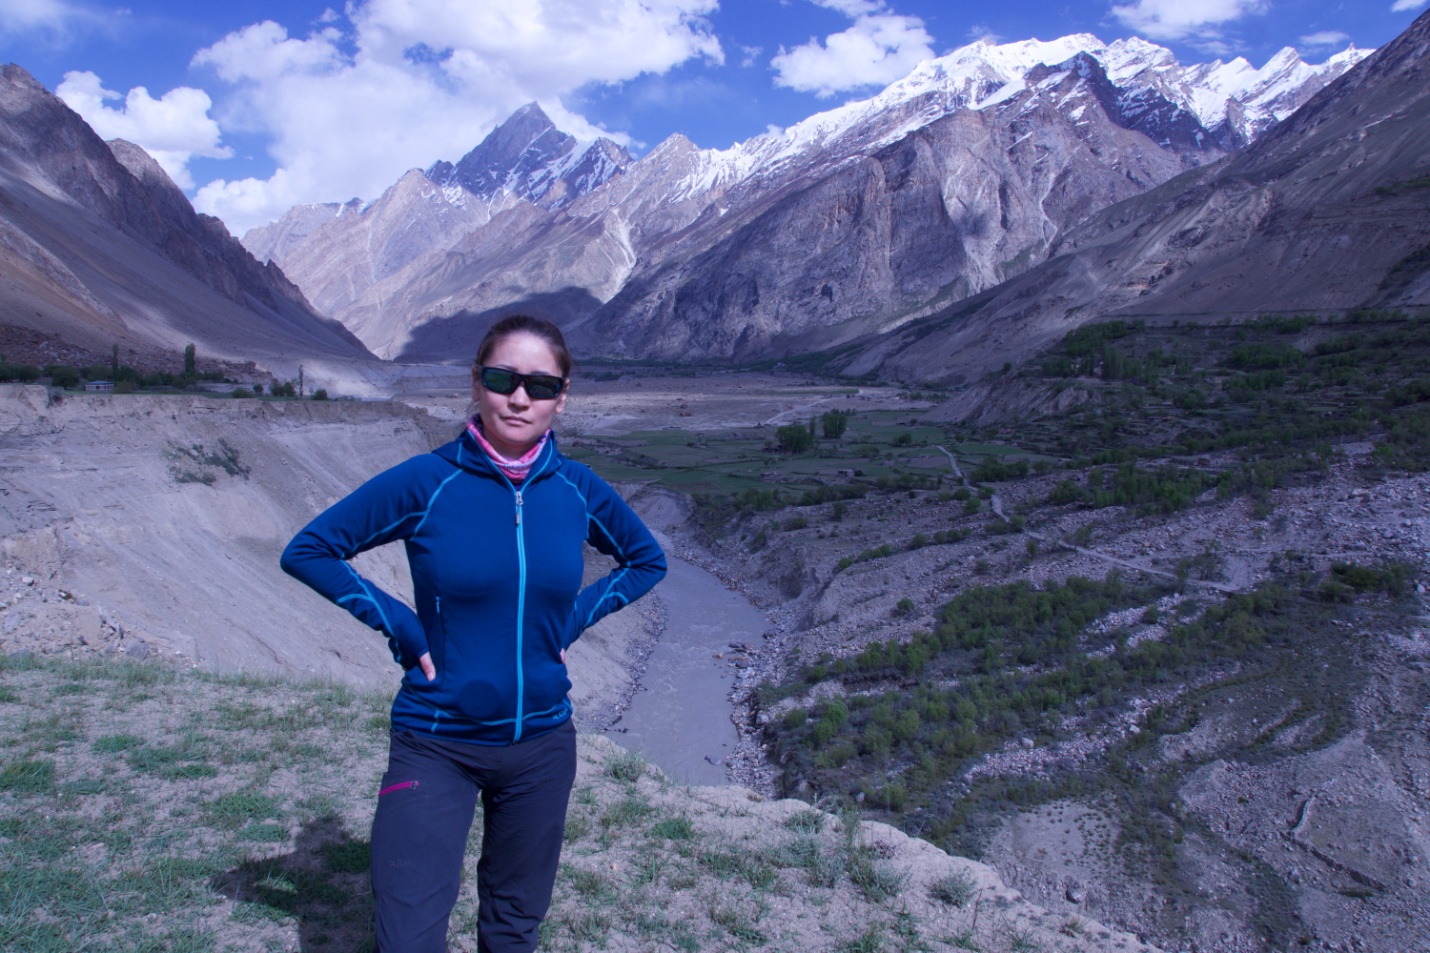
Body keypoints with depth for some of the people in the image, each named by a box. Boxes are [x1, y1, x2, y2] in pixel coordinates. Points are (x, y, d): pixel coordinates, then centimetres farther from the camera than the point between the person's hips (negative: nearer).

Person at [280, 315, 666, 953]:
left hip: (542, 742, 3)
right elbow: (307, 550, -4)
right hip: (437, 747, -3)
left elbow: (647, 561, 13)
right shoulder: (425, 483, -13)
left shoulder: (578, 491, -4)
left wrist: (570, 619, 0)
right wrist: (399, 626, -11)